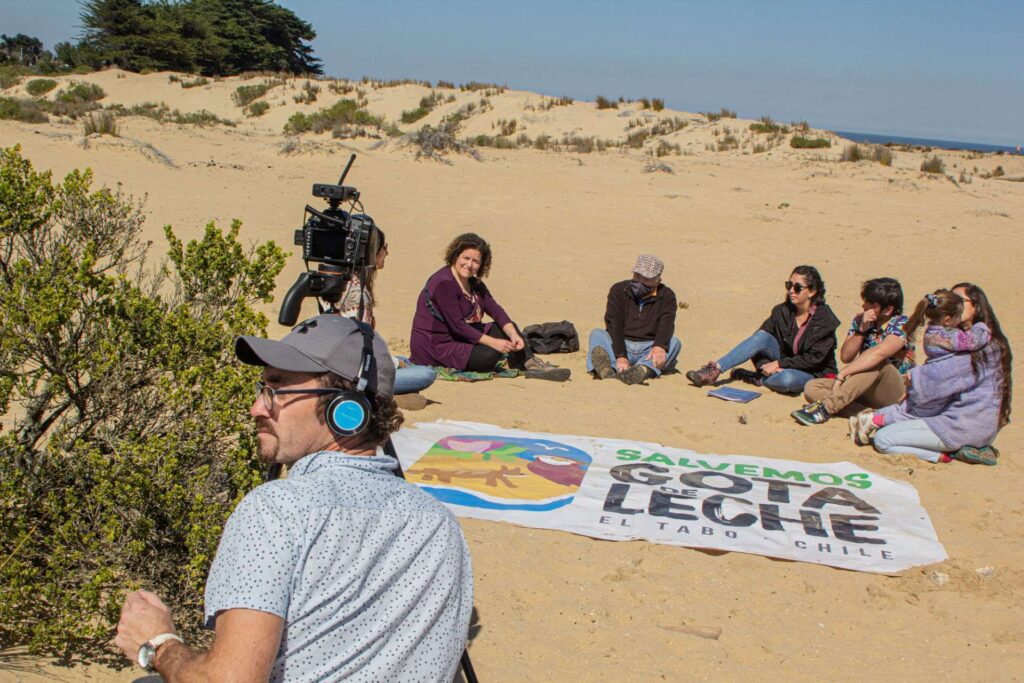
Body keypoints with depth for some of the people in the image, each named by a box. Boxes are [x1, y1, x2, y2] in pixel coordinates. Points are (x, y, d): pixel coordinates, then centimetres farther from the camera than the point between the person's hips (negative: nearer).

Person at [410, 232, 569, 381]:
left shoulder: (474, 283, 8)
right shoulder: (444, 283, -21)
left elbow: (495, 310, 1)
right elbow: (457, 325, -24)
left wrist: (514, 334, -17)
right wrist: (493, 342, -25)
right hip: (435, 346, -10)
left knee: (509, 327, 4)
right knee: (490, 354, -29)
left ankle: (530, 364, -7)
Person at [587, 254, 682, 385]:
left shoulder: (666, 296, 4)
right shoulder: (618, 290, 2)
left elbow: (666, 324, -15)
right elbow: (614, 325, -12)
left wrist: (659, 346, -38)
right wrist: (621, 357, -28)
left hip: (649, 350, 0)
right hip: (620, 346, 0)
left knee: (674, 342, -25)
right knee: (597, 334, -23)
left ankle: (644, 370, -56)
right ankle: (606, 369, -57)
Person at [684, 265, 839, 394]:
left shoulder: (825, 321, -15)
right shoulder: (783, 311, -2)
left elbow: (814, 358, -18)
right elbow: (761, 339, -5)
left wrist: (778, 363, -22)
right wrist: (765, 365, -22)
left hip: (813, 374, -4)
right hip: (783, 363, 4)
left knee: (787, 378, -41)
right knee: (762, 336, -24)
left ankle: (755, 379, -12)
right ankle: (714, 370, -31)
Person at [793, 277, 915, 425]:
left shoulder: (901, 325, -12)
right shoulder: (860, 320, 6)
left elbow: (878, 353, -32)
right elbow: (845, 356, -4)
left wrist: (842, 373, -36)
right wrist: (861, 330, -17)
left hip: (895, 391, -6)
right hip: (862, 389, 6)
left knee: (877, 362, -36)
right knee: (811, 387, -15)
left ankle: (825, 407, -41)